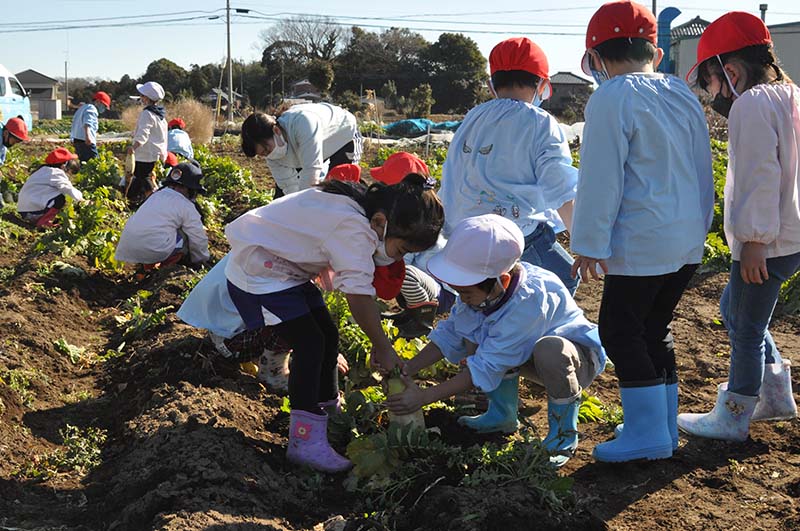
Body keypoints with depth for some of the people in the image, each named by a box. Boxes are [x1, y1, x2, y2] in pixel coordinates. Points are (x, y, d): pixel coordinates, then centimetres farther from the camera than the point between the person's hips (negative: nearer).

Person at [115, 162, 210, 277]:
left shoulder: (156, 195, 22)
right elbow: (199, 240, 2)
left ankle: (147, 267, 11)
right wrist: (202, 260, 21)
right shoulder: (186, 206, 0)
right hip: (154, 251, -7)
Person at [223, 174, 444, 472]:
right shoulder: (353, 227, -32)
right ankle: (304, 442, -11)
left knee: (328, 335, 9)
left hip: (285, 267, 10)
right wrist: (382, 347, -20)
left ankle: (330, 415, 23)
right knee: (309, 343, -15)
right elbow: (359, 296, -31)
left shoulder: (364, 208, -3)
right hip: (258, 272, -10)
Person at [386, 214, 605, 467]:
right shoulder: (482, 288, -15)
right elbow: (450, 335, -4)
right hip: (530, 356, 7)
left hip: (580, 358, -7)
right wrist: (406, 369, -17)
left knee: (549, 349, -39)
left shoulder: (529, 300, -37)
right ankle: (503, 413, 4)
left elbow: (487, 366, -34)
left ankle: (564, 431, -15)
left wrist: (423, 397, -33)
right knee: (475, 331, -14)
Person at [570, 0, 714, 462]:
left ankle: (648, 433, 3)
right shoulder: (683, 94, 11)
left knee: (621, 332, 1)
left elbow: (601, 179, -14)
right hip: (688, 239, 8)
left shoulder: (612, 98, -12)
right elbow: (702, 170, 18)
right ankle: (665, 428, 23)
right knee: (656, 328, 17)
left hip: (641, 242, -8)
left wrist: (589, 244, -9)